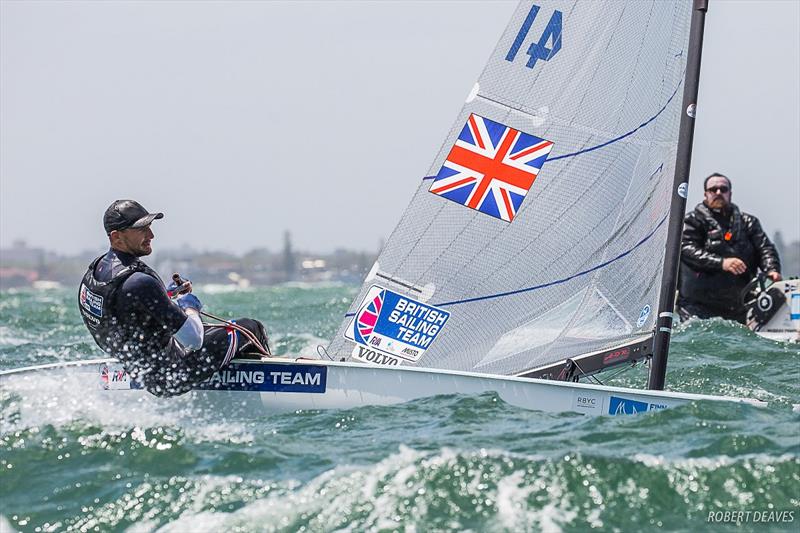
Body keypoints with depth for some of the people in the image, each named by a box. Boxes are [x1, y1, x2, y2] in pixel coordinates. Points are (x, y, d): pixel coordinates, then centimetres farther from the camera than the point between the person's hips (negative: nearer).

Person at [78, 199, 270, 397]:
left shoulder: (94, 269, -2)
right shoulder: (140, 282, -31)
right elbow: (193, 340, -28)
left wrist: (166, 295, 11)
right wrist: (190, 307, -7)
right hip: (170, 377, -9)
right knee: (250, 328, 8)